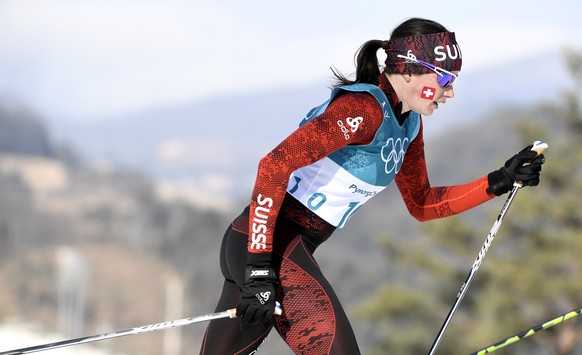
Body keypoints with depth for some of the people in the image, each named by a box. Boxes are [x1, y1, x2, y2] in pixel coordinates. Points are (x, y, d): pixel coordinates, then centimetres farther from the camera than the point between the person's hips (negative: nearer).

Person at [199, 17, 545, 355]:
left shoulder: (408, 124, 11)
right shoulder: (363, 109, -19)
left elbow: (422, 205, 23)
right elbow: (274, 166, -26)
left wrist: (500, 181, 11)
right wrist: (258, 269, -28)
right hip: (266, 243, -10)